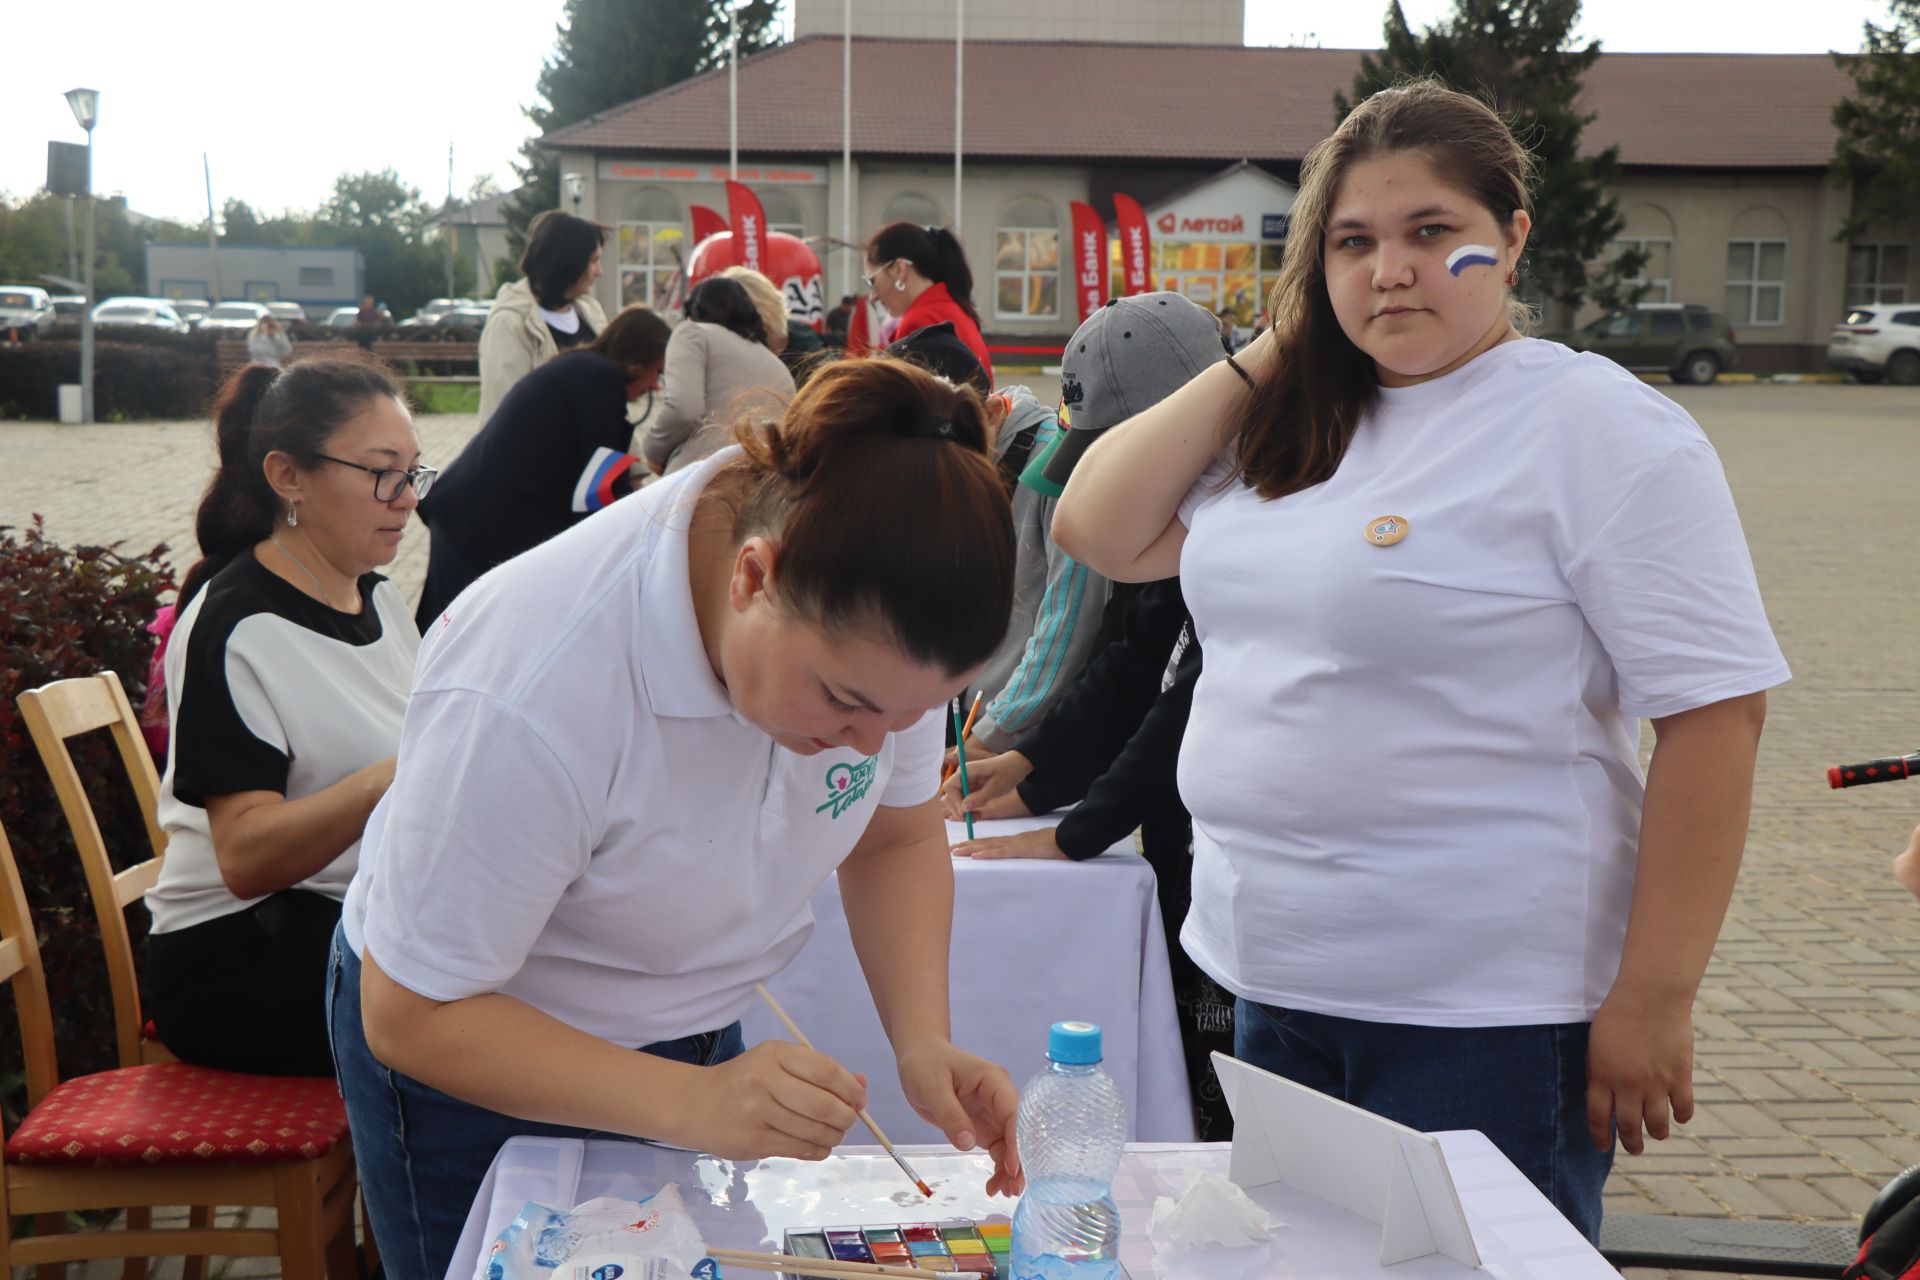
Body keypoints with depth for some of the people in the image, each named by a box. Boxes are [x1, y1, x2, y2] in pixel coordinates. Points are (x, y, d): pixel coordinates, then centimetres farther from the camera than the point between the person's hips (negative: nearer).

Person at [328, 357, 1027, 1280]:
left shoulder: (870, 629, -22)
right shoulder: (527, 700, -38)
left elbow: (899, 836, -3)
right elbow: (414, 1018, -28)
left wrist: (923, 1042, -20)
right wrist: (694, 1104, -39)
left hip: (691, 1032, 5)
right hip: (471, 1056, -4)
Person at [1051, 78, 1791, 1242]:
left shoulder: (1600, 428, -12)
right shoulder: (1292, 426, 8)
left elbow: (1715, 712, -15)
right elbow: (1100, 533, 6)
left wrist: (1653, 1003, -17)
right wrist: (1265, 357, 0)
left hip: (1482, 1018, -6)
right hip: (1274, 983, 7)